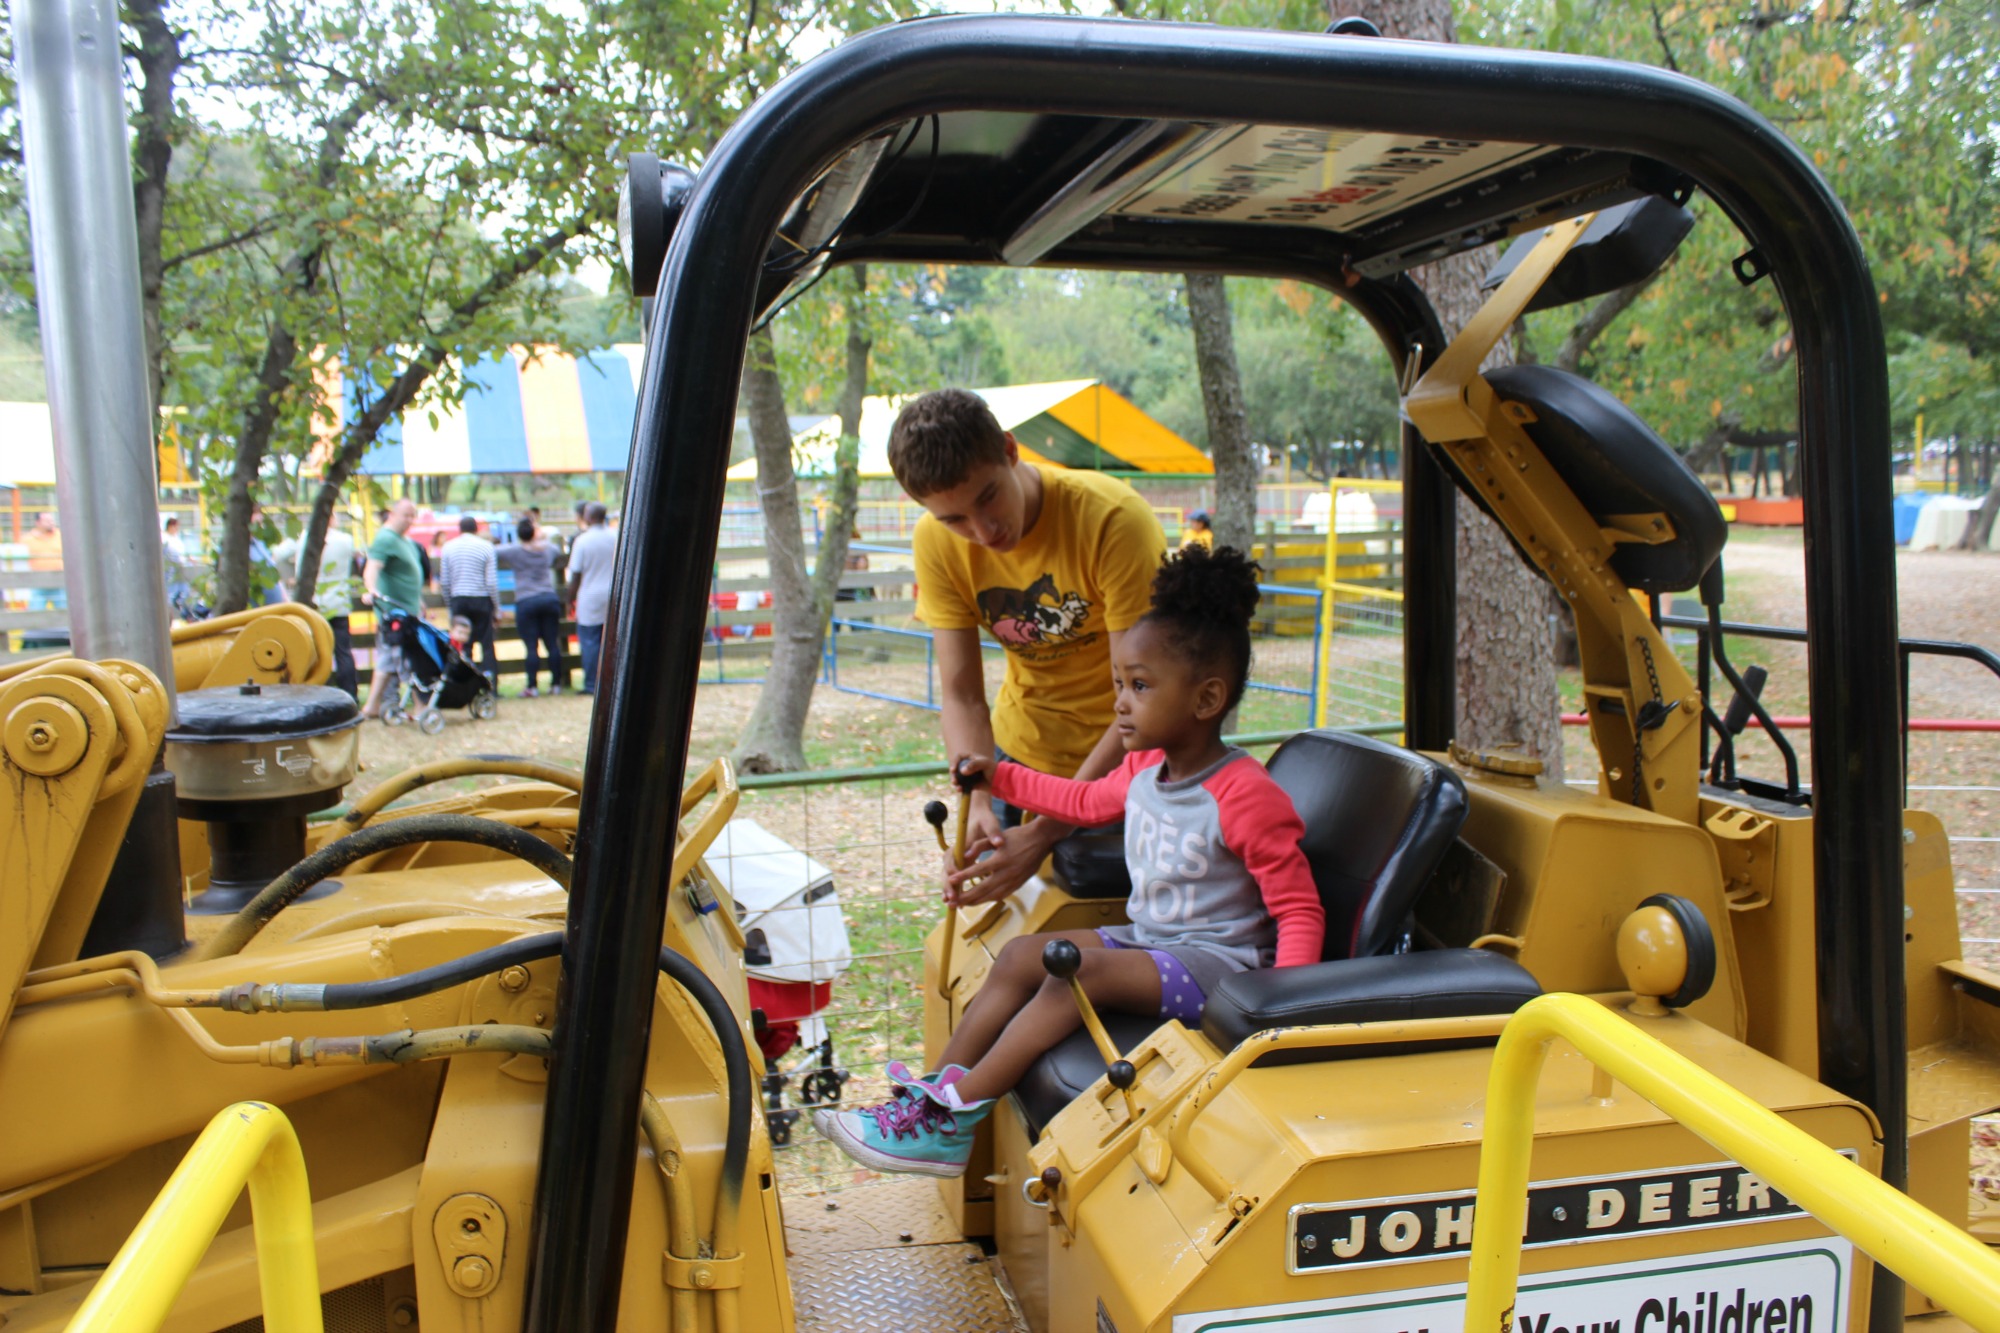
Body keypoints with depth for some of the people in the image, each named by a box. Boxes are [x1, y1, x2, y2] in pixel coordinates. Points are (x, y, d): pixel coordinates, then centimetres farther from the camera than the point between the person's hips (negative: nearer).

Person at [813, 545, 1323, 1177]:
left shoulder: (1247, 797, -19)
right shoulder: (1143, 769, 5)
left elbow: (1301, 911, -17)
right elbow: (1086, 802, 27)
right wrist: (1002, 777, 26)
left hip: (1216, 963, -9)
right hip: (1148, 938, 9)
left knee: (1083, 971, -27)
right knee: (1022, 954, -5)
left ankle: (950, 1121, -24)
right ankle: (935, 1096, -8)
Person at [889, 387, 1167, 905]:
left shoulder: (1114, 521, -29)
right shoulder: (937, 541, -14)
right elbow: (962, 695, -12)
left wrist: (1042, 834, -34)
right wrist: (979, 805, -31)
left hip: (1127, 761, -3)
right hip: (1022, 750, 4)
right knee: (992, 905, 5)